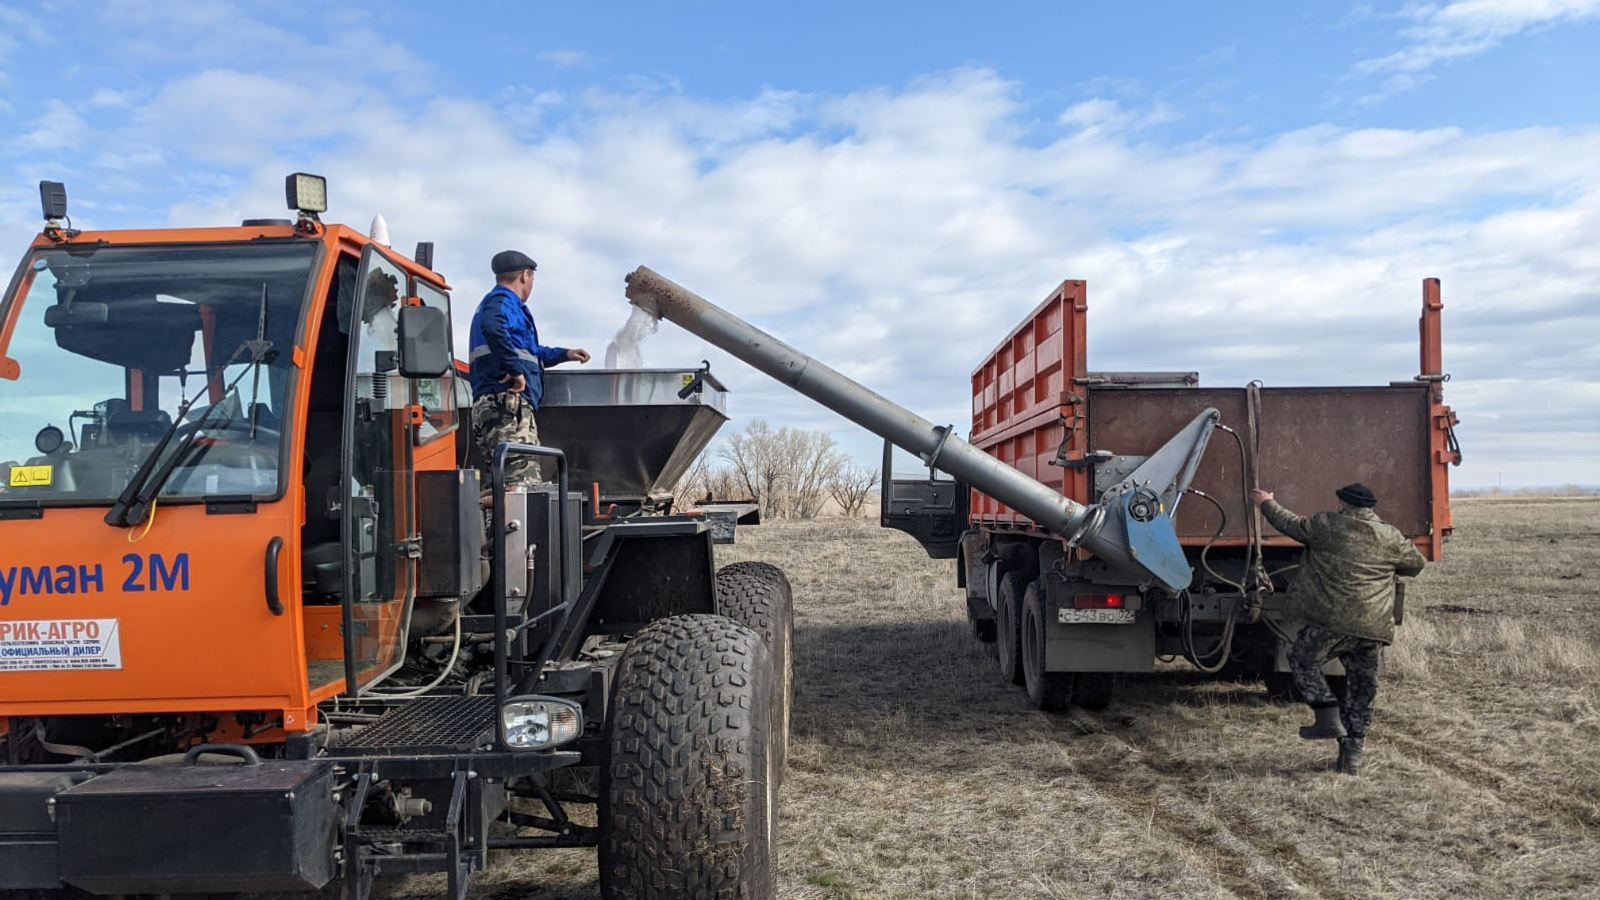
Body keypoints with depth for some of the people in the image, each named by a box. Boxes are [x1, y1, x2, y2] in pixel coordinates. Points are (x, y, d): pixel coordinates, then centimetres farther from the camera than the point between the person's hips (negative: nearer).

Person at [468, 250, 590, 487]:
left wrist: (564, 354, 50)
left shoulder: (498, 302, 31)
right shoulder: (502, 301, -1)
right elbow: (492, 328, -27)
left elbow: (529, 352, 45)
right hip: (507, 405, -11)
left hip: (491, 407, 11)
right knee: (524, 481, -19)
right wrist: (516, 371, -24)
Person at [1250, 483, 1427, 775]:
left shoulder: (1326, 526, 0)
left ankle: (1329, 716, -1)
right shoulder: (1392, 537, 9)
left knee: (1303, 661, 15)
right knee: (1362, 688, 13)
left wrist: (1267, 503, 31)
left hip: (1333, 621, -4)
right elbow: (1417, 564, 24)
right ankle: (1351, 755, 15)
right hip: (1373, 628, 4)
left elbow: (1289, 523, 13)